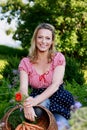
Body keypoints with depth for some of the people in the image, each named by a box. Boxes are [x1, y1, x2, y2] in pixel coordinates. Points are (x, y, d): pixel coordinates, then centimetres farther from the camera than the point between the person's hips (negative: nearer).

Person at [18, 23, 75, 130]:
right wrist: (27, 105, -41)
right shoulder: (26, 62, -3)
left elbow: (55, 85, -18)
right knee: (43, 103, -35)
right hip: (38, 99, 1)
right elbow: (23, 88, -17)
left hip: (58, 99, 0)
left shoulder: (58, 57, -5)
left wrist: (35, 101, -36)